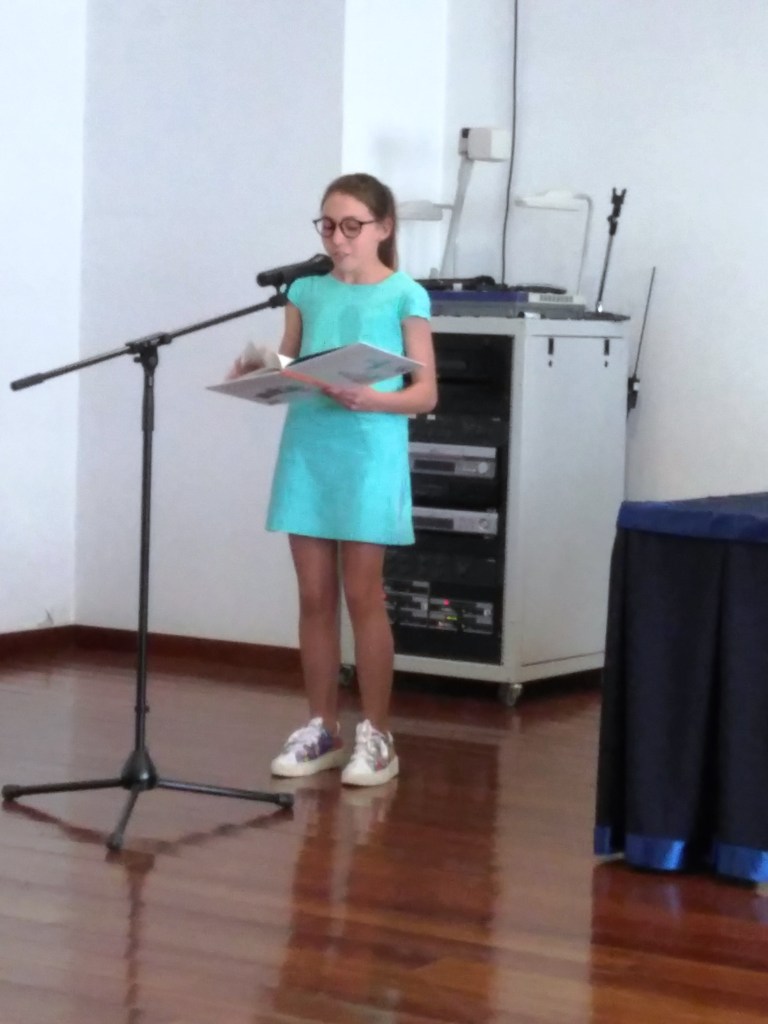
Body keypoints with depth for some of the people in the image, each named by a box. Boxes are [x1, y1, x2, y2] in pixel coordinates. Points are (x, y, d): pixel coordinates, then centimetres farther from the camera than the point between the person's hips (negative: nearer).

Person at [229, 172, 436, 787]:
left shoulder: (405, 296, -2)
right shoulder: (307, 291, 11)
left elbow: (426, 393, -4)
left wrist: (369, 399, -21)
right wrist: (258, 375, -10)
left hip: (369, 456, -4)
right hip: (307, 452, 4)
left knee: (363, 596, -1)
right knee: (314, 596, 7)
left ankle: (376, 736, 7)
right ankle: (322, 729, 15)